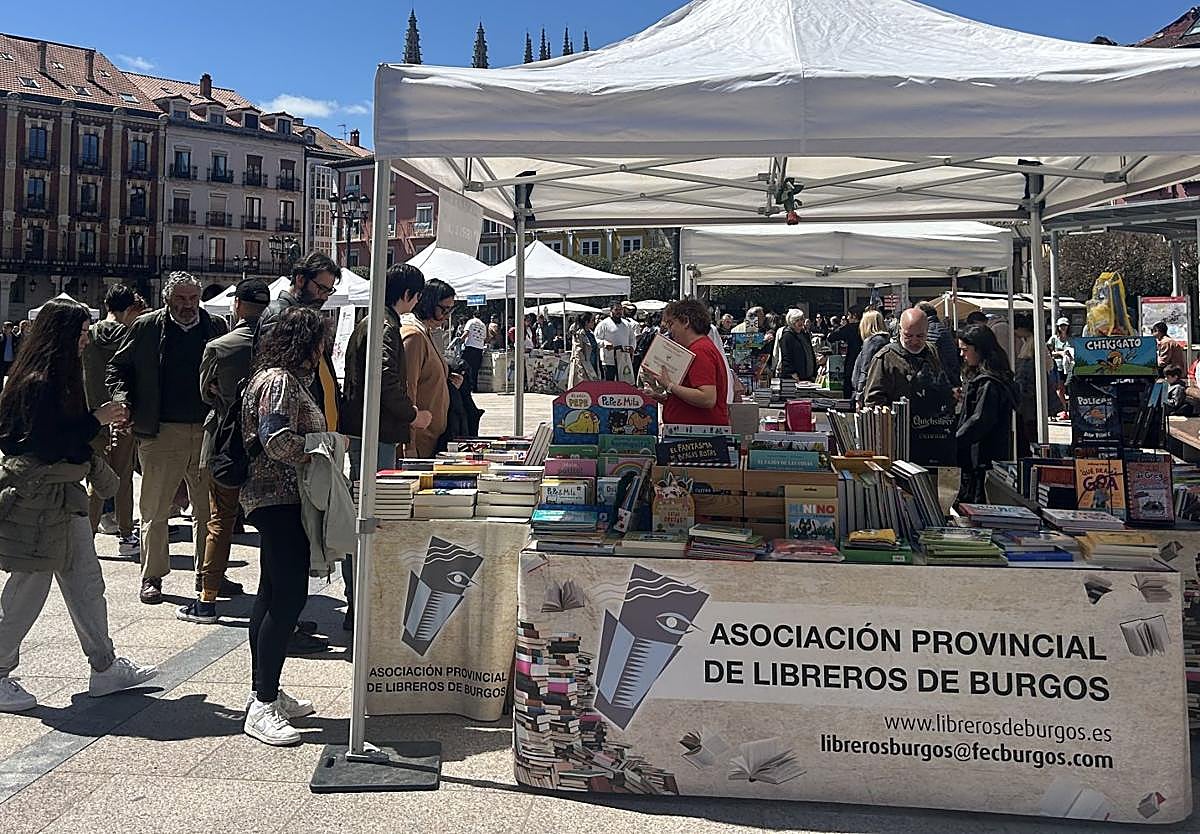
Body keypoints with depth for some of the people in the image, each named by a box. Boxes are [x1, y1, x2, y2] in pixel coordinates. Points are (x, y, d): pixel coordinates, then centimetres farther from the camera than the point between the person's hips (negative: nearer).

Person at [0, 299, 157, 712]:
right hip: (36, 499, -10)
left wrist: (100, 419, 5)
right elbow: (48, 443, -23)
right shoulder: (38, 383, -19)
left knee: (87, 582, 12)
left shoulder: (59, 378, 12)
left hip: (63, 497, 10)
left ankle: (105, 668, 20)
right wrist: (97, 419, -16)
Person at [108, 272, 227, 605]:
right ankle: (152, 577, 16)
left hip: (207, 431, 2)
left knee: (209, 508, 9)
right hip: (161, 431, -2)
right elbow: (118, 366, 10)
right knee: (155, 509, 5)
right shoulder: (146, 327, 3)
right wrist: (122, 399, -7)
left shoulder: (216, 327, 8)